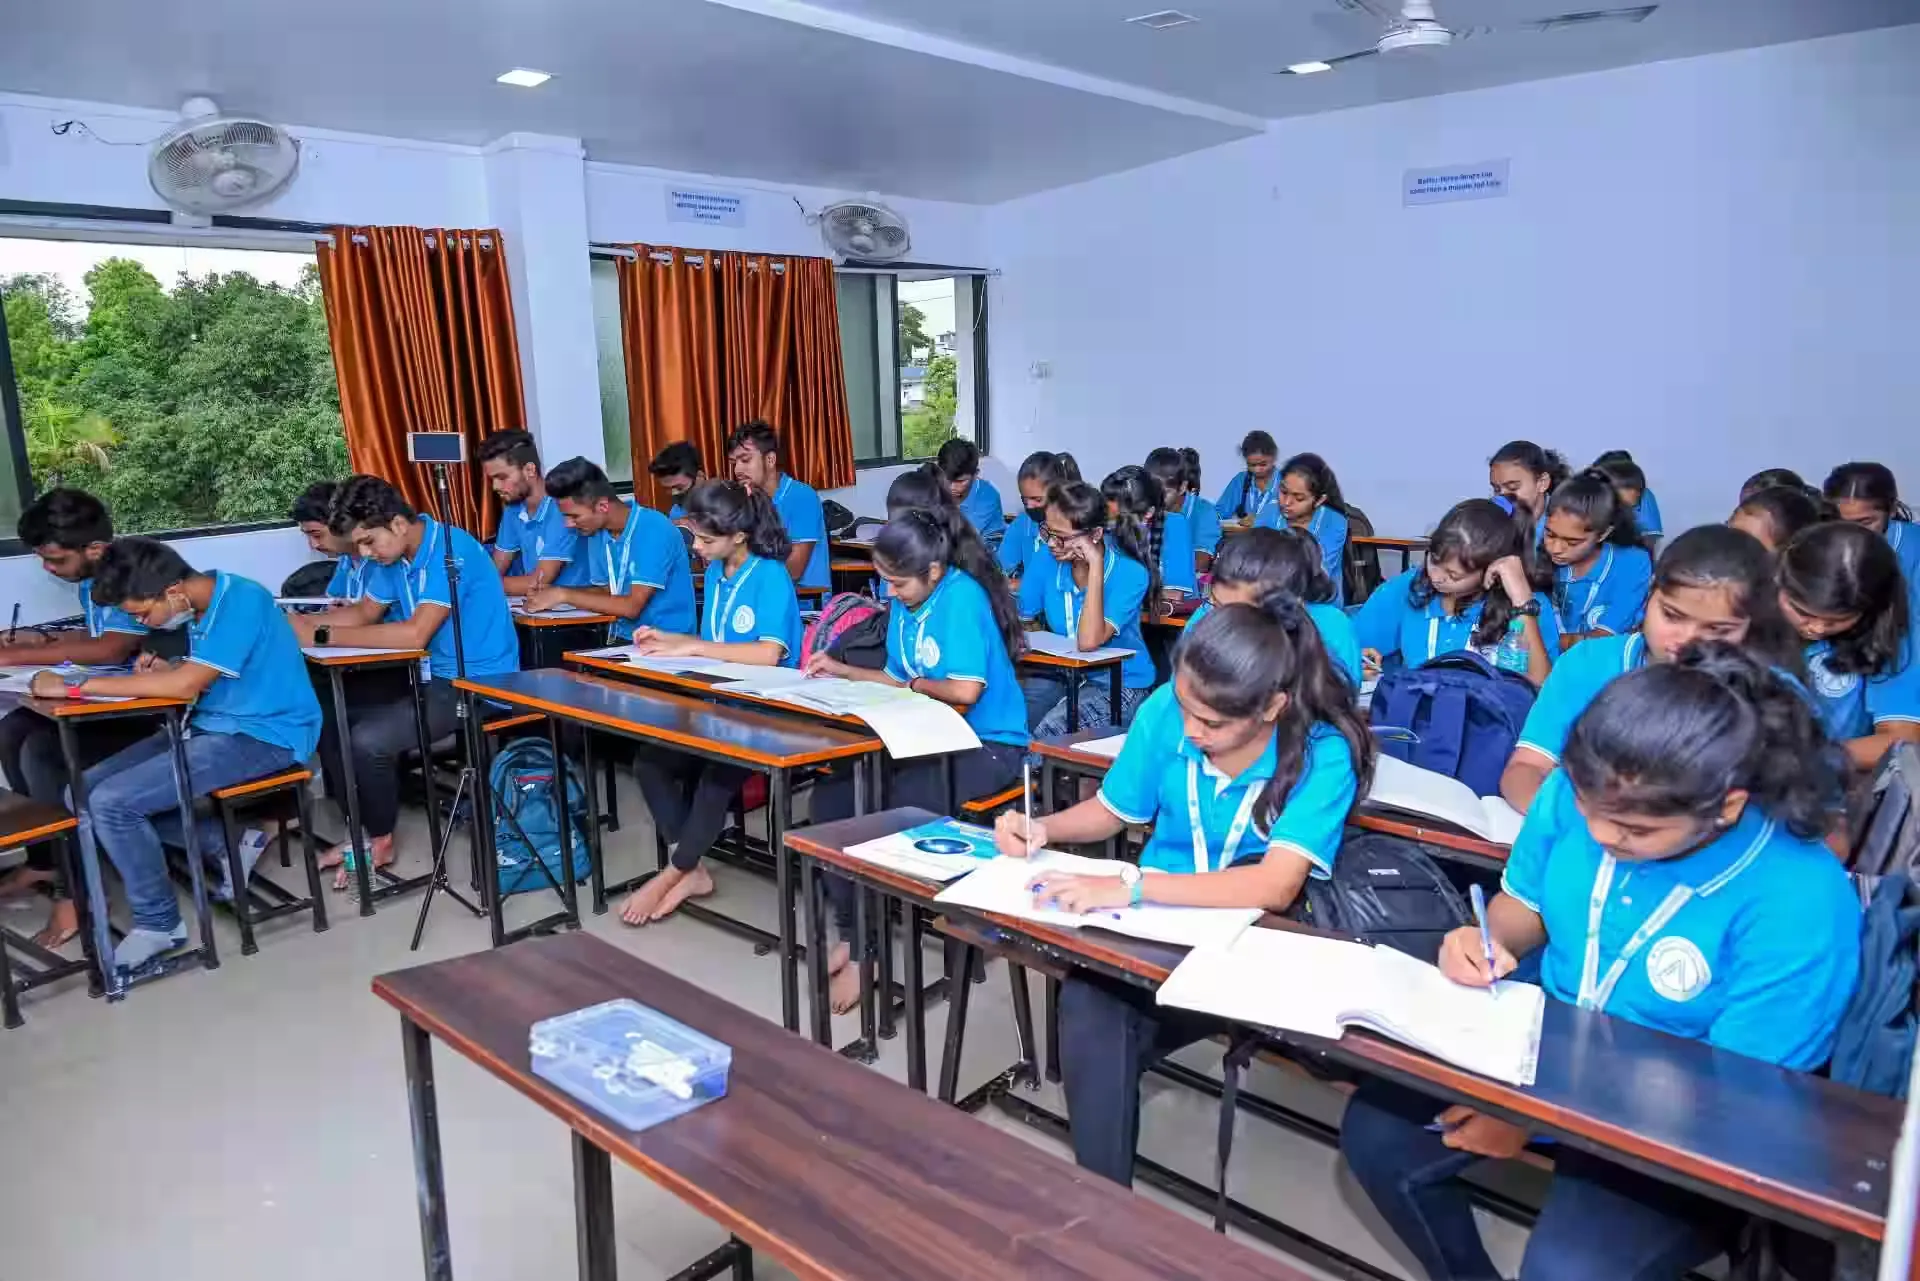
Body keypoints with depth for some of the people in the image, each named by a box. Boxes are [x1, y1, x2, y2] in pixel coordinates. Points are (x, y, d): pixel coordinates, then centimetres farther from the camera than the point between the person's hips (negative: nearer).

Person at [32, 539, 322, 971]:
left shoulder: (241, 600, -21)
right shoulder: (201, 605, 7)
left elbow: (188, 685, -28)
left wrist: (76, 685, -22)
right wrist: (164, 669, -2)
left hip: (263, 736, -10)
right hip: (212, 725, 10)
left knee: (110, 802, -18)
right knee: (87, 790, 2)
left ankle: (159, 922, 1)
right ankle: (224, 844, 8)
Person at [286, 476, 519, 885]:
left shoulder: (449, 549, -23)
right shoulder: (394, 552, 4)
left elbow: (415, 635, -30)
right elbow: (366, 612, 14)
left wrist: (324, 636, -25)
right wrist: (302, 623, -4)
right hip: (432, 677, 9)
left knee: (369, 739, -23)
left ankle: (379, 839, 2)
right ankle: (361, 827, 13)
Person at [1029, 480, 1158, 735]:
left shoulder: (1130, 574, -19)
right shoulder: (1047, 559, -5)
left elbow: (1089, 641, -30)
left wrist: (1095, 566, -30)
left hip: (1119, 684, -4)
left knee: (1045, 732, -29)